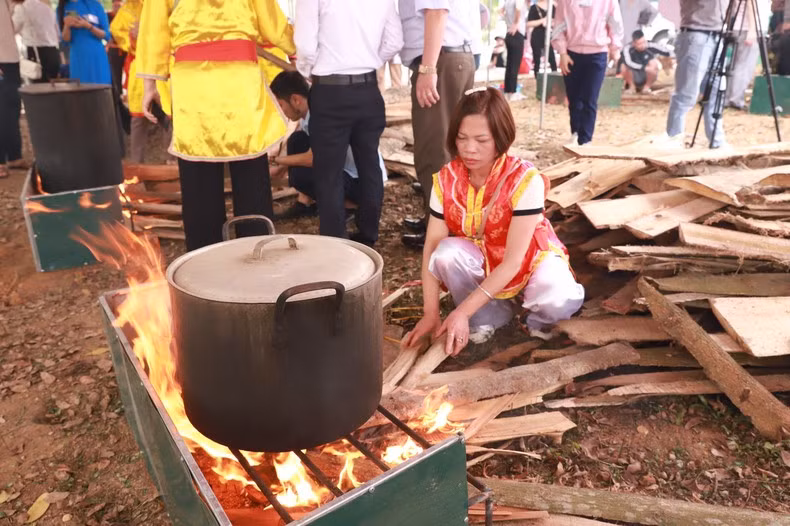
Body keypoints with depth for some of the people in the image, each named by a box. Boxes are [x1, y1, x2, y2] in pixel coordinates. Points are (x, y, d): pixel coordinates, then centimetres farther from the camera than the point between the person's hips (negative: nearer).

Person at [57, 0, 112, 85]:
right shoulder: (62, 8, 8)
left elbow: (106, 34, -1)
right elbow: (65, 39, 5)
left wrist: (87, 26, -14)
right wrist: (67, 26, -14)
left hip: (97, 58, -1)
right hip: (77, 59, 1)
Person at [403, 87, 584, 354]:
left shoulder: (525, 180, -28)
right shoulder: (446, 180, -16)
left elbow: (512, 261, -29)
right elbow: (432, 247, -17)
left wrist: (462, 311, -34)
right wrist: (431, 313, -25)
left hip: (529, 261, -3)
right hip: (479, 262, 3)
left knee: (561, 301, -34)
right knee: (447, 253, -30)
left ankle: (534, 315, 4)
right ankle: (491, 315, -5)